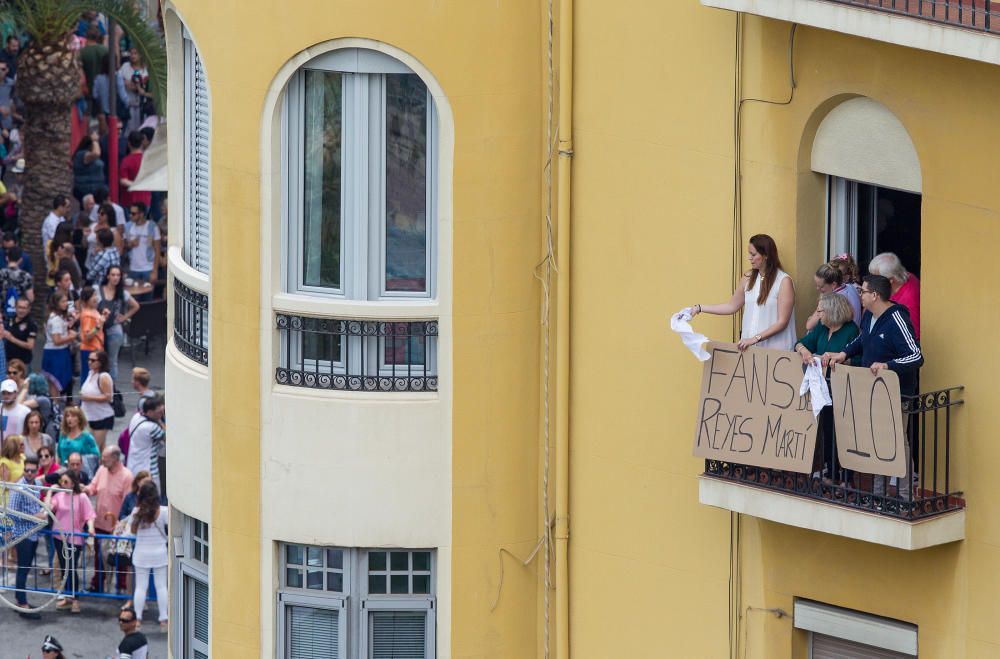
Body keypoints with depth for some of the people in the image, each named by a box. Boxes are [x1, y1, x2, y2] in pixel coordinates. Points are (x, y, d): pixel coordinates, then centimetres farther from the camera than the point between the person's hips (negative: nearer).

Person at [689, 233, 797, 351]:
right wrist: (699, 308, 9)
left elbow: (782, 322, -13)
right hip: (750, 347, 5)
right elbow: (731, 306, 16)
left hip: (775, 348, -5)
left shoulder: (783, 281, -11)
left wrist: (756, 339, -19)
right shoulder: (749, 278, 7)